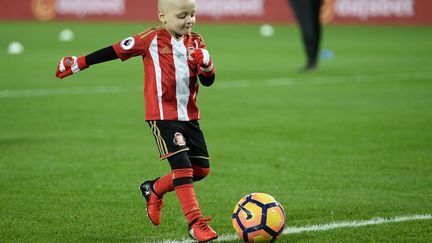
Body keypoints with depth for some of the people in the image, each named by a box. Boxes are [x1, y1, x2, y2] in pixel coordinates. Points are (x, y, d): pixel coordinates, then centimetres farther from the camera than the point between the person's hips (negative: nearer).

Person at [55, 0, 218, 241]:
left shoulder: (196, 42, 6)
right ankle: (196, 223, -14)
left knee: (201, 168, 8)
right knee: (182, 165, -16)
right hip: (163, 115, -6)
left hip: (189, 115, 6)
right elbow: (115, 51, 0)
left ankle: (154, 189, 29)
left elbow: (208, 81, 6)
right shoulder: (152, 39, -8)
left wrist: (205, 64, -16)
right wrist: (79, 63, 2)